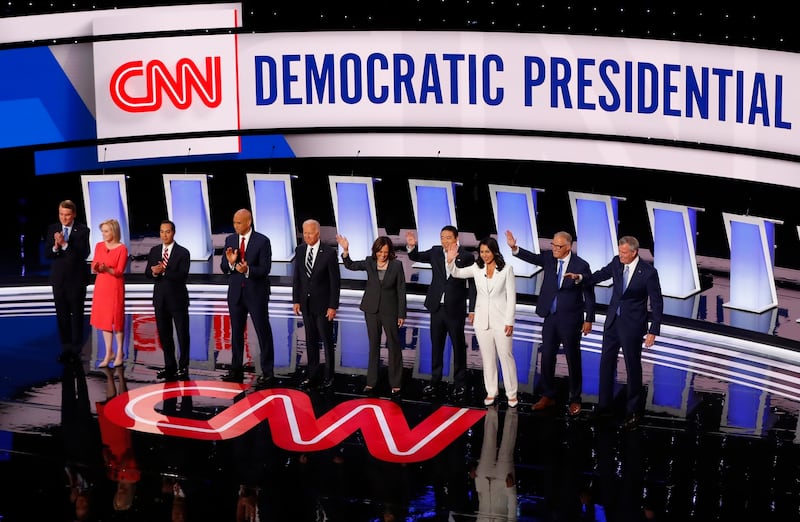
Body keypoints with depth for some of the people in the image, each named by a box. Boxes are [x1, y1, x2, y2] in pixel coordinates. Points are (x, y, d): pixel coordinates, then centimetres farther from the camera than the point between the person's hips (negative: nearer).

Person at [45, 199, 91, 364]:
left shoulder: (82, 230, -7)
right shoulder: (52, 229, 4)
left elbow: (84, 253, -17)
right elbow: (47, 254, 1)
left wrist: (65, 244, -25)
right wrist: (55, 247, -20)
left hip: (76, 279, -4)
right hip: (59, 279, 4)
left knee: (77, 315, 3)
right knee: (62, 315, 7)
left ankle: (76, 349, 9)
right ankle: (66, 349, 15)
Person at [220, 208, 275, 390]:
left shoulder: (262, 241, -10)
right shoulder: (230, 240, 4)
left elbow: (265, 269, -15)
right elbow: (223, 268, 4)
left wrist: (247, 270, -31)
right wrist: (230, 262, -18)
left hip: (256, 293, -5)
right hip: (235, 293, 5)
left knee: (263, 332, -2)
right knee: (236, 332, 12)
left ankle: (267, 373, 2)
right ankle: (236, 370, 22)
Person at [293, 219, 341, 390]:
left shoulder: (329, 253, -13)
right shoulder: (300, 250, 1)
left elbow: (335, 281, -11)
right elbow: (296, 277, 9)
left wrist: (333, 306, -12)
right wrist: (296, 300, 5)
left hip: (323, 305, -4)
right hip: (306, 304, 4)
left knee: (327, 341, 5)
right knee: (310, 341, 11)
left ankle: (329, 376, 15)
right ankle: (312, 375, 18)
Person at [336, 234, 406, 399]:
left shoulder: (396, 265, -7)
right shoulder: (370, 263, -1)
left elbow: (401, 290, -5)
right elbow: (350, 265, -1)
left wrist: (401, 314, -6)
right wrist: (345, 251, -20)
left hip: (390, 311, -3)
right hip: (372, 310, 3)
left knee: (394, 346, 1)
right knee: (373, 345, 11)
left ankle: (396, 384, 8)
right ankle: (371, 382, 19)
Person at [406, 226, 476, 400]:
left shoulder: (466, 257, -9)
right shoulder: (435, 252, 2)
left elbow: (472, 285, -7)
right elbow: (416, 257, 7)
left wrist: (472, 309, -8)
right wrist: (411, 246, -15)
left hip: (456, 309, -4)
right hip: (437, 307, 4)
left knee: (458, 346, 7)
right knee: (436, 346, 11)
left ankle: (460, 384, 16)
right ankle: (435, 382, 20)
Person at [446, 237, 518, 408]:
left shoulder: (506, 269, -7)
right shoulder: (477, 268, 3)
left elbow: (511, 296, -6)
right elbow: (456, 273, 2)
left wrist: (509, 321, -9)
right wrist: (450, 260, -19)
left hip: (501, 320, -4)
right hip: (482, 320, 4)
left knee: (506, 356, 1)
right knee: (487, 357, 10)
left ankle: (512, 393, 9)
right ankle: (491, 392, 19)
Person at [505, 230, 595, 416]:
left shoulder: (581, 266, -11)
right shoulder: (549, 259, 2)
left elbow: (589, 294, -7)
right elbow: (532, 257, -12)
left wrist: (589, 320, -7)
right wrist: (514, 247, -29)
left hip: (570, 319, -5)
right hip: (550, 317, 5)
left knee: (573, 360, 5)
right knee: (547, 358, 10)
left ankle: (575, 400, 16)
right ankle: (548, 396, 23)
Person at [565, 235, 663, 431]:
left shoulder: (648, 272, -18)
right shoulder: (617, 262, -4)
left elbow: (657, 303, -13)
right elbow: (602, 275, 16)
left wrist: (653, 331, -14)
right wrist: (580, 278, -1)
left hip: (632, 325, -6)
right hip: (612, 320, 6)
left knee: (633, 367, 4)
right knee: (606, 363, 12)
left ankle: (633, 412, 15)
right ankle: (604, 407, 23)